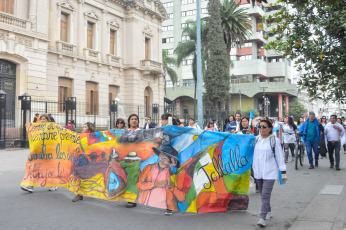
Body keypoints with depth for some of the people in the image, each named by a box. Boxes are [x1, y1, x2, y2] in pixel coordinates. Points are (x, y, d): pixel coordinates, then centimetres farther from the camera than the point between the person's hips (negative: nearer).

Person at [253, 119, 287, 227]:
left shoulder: (274, 141, -5)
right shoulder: (256, 140, 9)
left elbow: (280, 157, -4)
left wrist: (283, 173, -6)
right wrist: (253, 168, 20)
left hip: (270, 172, -5)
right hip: (258, 172, 6)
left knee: (265, 195, -13)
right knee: (263, 195, 15)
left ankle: (262, 218, -15)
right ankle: (268, 212, 33)